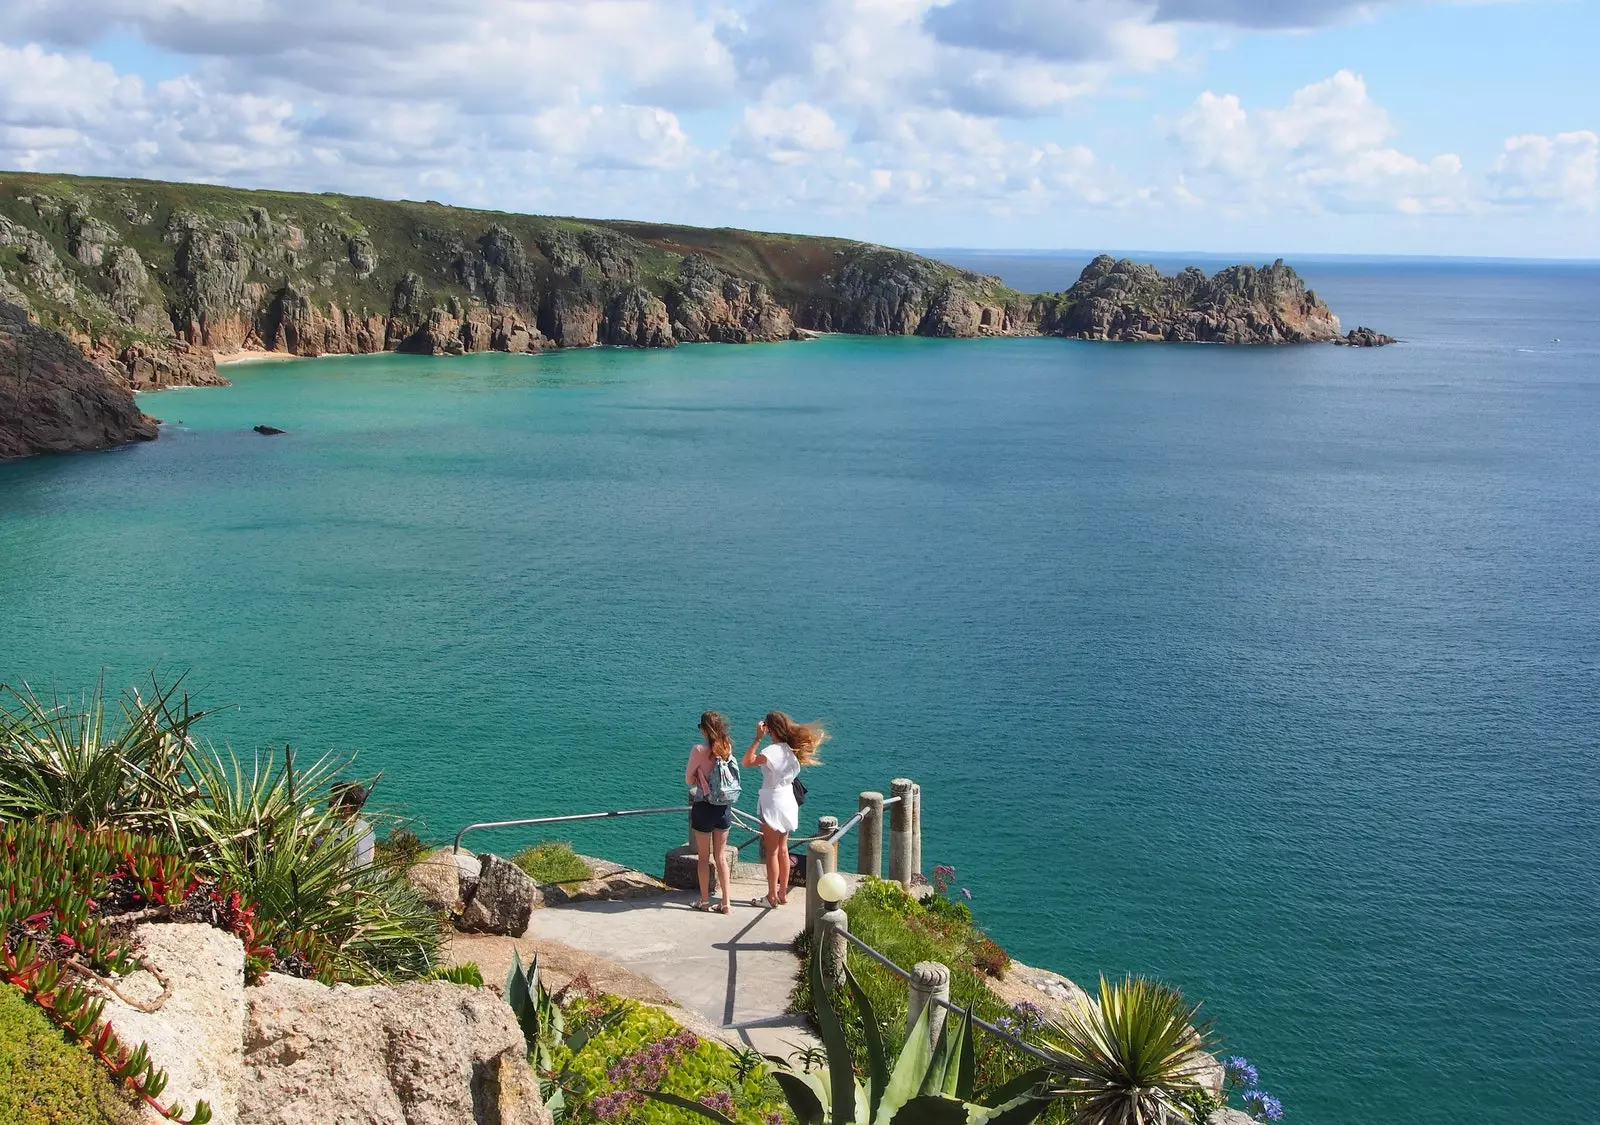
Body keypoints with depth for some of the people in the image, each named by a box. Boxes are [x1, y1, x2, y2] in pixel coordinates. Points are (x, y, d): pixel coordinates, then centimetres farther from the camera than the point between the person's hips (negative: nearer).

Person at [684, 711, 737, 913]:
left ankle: (704, 901, 20)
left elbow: (688, 780, -7)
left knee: (703, 857, 11)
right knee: (721, 857, 13)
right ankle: (725, 903, 13)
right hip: (724, 807, 4)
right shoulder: (727, 747, -3)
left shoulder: (699, 750, -17)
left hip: (704, 807, -4)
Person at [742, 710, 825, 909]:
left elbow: (747, 761, -30)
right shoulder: (790, 749, 3)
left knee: (772, 852, 1)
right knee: (783, 850, 15)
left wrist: (757, 738, -26)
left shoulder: (773, 751, -21)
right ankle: (783, 893, 22)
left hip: (773, 802, -8)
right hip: (787, 801, 8)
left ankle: (772, 896, 8)